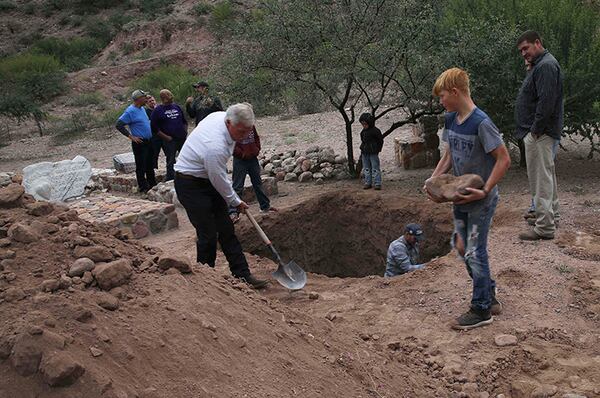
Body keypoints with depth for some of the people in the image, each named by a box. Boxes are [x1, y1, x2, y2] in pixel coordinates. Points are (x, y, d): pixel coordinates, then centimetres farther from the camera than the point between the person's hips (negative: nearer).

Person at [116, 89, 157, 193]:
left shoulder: (142, 109, 12)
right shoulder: (130, 111, -15)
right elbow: (119, 125, -18)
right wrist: (131, 136, -19)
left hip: (149, 141, 9)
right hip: (140, 143, -8)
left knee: (150, 165, 17)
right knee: (141, 166, 0)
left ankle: (152, 184, 28)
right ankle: (143, 187, 8)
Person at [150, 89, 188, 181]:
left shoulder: (177, 107, 12)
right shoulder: (158, 110, -4)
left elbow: (184, 121, 21)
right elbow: (154, 127, -8)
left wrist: (185, 133, 7)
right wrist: (166, 137, -13)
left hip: (182, 139, 5)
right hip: (169, 141, -5)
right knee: (171, 162, 0)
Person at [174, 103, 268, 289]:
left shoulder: (222, 115, -9)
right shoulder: (215, 146, -35)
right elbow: (220, 181, -21)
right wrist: (236, 202, -5)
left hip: (208, 178, 9)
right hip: (190, 185, -9)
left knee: (226, 229, 7)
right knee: (208, 234, -7)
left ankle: (242, 275, 11)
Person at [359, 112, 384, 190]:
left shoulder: (375, 131, -11)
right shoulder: (363, 131, 10)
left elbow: (380, 141, -5)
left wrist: (377, 150, -5)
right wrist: (362, 152, 15)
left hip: (373, 153, -7)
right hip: (365, 153, 7)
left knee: (375, 168, -4)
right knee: (366, 168, 10)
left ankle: (377, 183, -2)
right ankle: (368, 183, 17)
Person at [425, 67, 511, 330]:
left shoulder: (481, 123, -22)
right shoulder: (450, 119, 3)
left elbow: (504, 160, -19)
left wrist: (485, 191, -23)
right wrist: (433, 181, -1)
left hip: (481, 200, -8)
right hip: (461, 197, 8)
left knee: (475, 252, -1)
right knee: (462, 247, 14)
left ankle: (481, 310, 14)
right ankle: (490, 298, 31)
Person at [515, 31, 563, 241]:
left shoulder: (546, 66, -15)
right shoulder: (540, 64, 19)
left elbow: (546, 102, -24)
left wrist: (536, 130, -21)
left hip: (540, 134, -11)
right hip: (538, 131, 11)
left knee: (541, 178, -10)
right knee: (547, 174, 19)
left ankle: (544, 227, -7)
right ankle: (551, 216, 32)